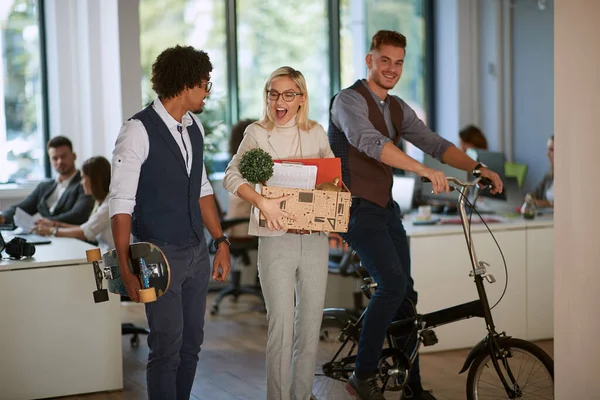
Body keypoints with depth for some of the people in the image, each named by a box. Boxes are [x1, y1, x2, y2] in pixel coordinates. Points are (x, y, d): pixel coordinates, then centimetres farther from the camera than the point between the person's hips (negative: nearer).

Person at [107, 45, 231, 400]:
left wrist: (221, 241, 13)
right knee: (168, 347, -3)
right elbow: (121, 203, -17)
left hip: (197, 253, 7)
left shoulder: (195, 127, 8)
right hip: (160, 255, -7)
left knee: (192, 343, 12)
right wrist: (126, 267, -20)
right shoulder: (139, 131, -15)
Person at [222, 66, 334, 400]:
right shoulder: (258, 133, 0)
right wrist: (262, 202, -22)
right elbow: (232, 176, -8)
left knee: (311, 322, 9)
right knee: (281, 324, -7)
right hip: (276, 238, -3)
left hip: (315, 238, 4)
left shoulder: (317, 133, 9)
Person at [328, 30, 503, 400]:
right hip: (357, 207, -8)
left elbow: (433, 142, 4)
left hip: (386, 208, 8)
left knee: (405, 293, 7)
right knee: (393, 283, -21)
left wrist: (478, 168, -11)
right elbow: (369, 142, -30)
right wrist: (424, 170, -39)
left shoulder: (398, 108, 13)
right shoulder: (349, 101, -12)